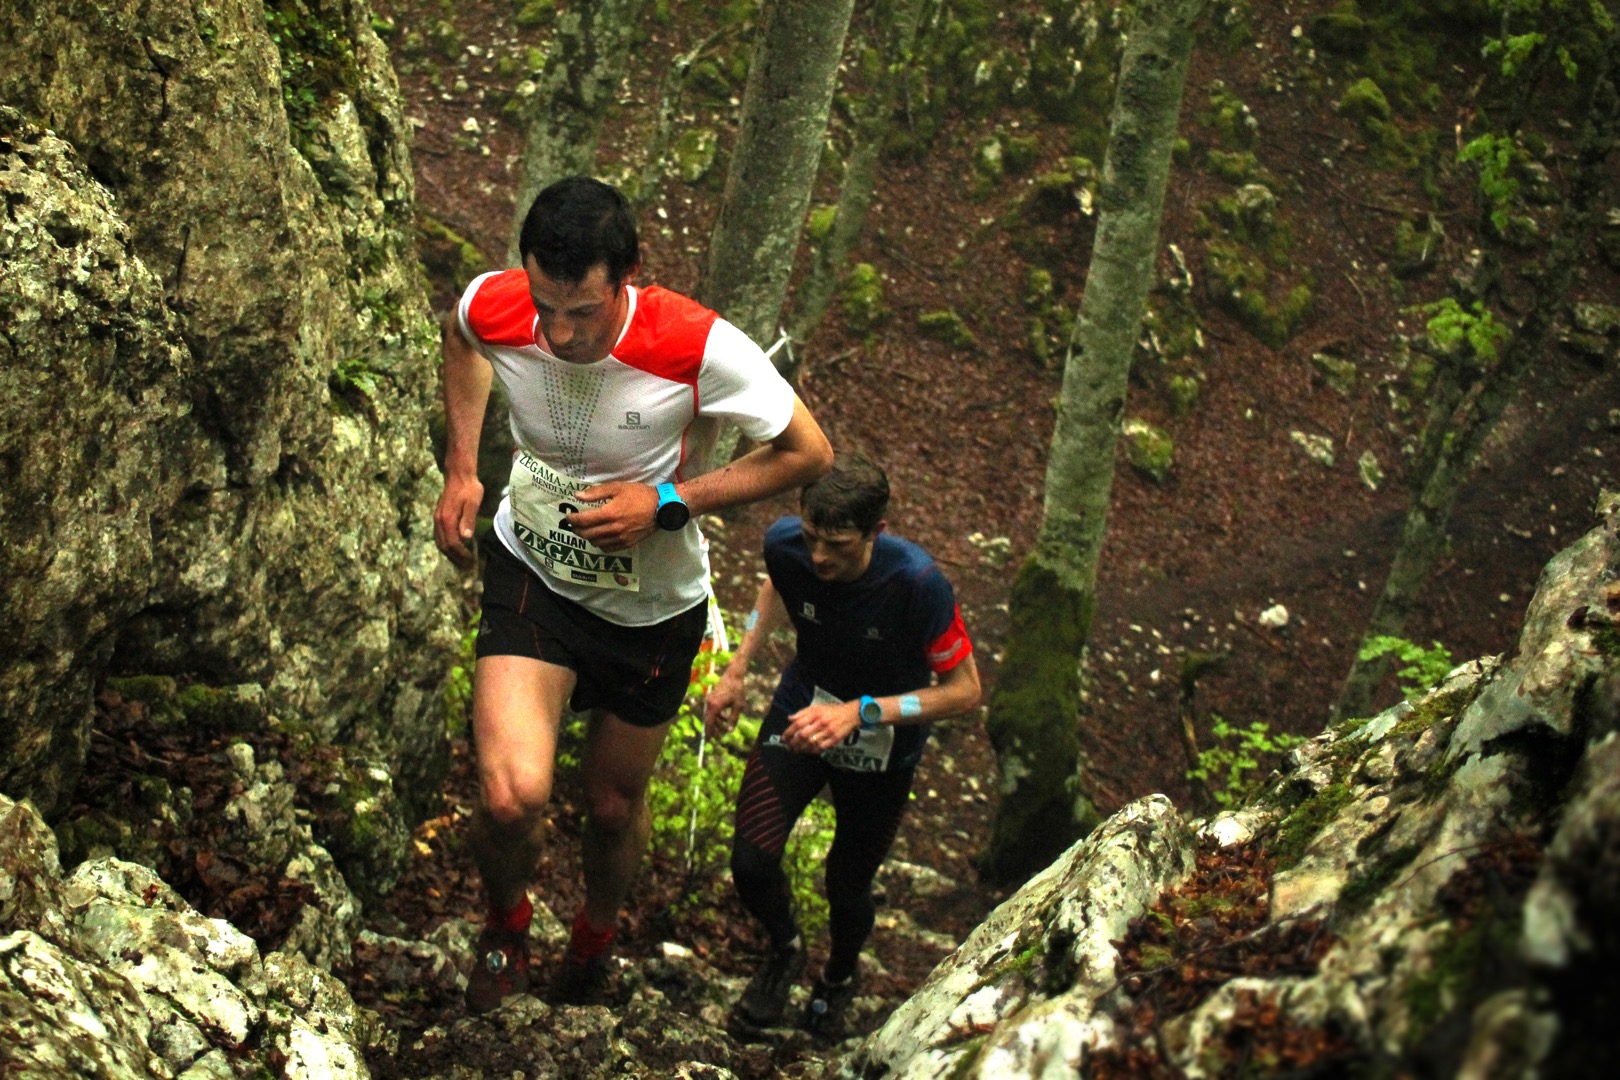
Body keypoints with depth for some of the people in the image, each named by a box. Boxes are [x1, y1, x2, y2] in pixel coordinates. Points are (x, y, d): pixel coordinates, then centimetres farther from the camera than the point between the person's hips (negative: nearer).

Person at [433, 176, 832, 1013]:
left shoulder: (699, 348, -32)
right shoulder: (493, 309, -23)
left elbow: (808, 454, -18)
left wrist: (667, 501, -26)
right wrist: (461, 466, -3)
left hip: (654, 606, 0)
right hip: (532, 574, 0)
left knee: (614, 805, 19)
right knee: (511, 796, -21)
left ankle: (595, 936, 55)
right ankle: (506, 920, 16)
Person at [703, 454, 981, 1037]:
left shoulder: (916, 583, -36)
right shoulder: (786, 545, -23)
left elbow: (964, 689, -25)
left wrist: (858, 713, -35)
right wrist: (736, 670, -2)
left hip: (881, 747, -2)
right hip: (800, 715, 2)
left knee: (848, 885, 10)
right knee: (751, 861, -13)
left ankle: (839, 977, 47)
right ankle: (784, 950, 24)